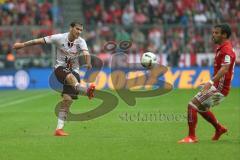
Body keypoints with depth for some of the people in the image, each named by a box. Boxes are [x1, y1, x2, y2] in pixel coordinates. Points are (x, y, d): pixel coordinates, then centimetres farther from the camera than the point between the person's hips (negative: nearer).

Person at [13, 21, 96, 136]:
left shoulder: (81, 42, -7)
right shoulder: (60, 38, -9)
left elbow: (86, 53, -25)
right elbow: (40, 41, -5)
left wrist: (88, 63, -47)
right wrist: (23, 44, -3)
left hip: (74, 70, 2)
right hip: (60, 68, -2)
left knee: (67, 100, -7)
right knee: (70, 76, -38)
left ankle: (59, 128, -3)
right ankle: (86, 91, -65)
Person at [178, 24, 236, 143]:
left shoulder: (226, 50, -19)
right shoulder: (221, 48, 13)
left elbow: (224, 69, -33)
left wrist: (211, 82, -43)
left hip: (219, 88, -10)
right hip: (217, 86, 10)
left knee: (192, 105, -13)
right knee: (202, 108, 25)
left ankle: (192, 137, -10)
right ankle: (219, 129, 37)